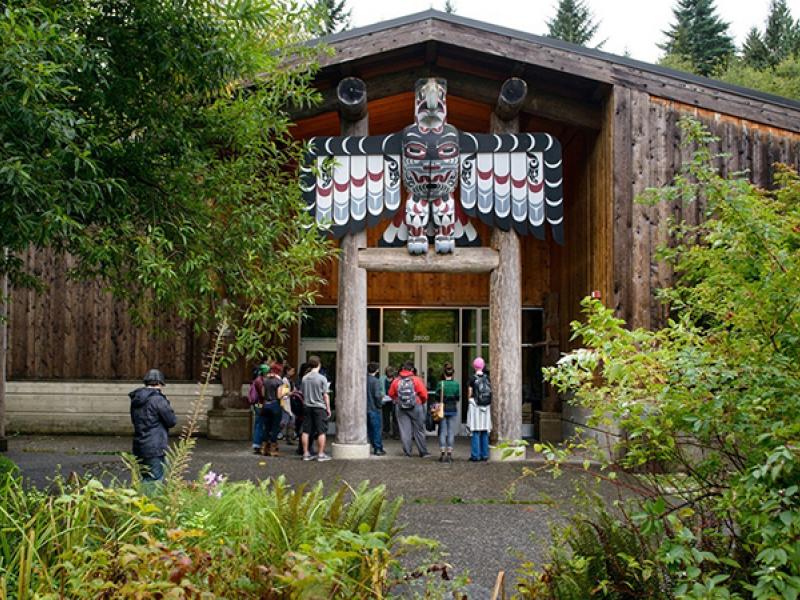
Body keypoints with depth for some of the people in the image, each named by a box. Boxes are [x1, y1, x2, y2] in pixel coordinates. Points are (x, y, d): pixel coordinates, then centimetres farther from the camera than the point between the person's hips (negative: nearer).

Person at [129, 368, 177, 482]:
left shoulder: (135, 399, 9)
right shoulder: (157, 399, -16)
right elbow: (172, 421, -12)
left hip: (139, 447, 8)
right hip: (154, 448, -8)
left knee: (146, 479, 17)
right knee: (155, 480, -3)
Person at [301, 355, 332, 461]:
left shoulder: (304, 378, 5)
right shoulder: (322, 378, -9)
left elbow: (303, 394, 11)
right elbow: (325, 395, -8)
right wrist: (328, 408, 0)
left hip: (307, 406, 5)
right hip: (319, 407, -5)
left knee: (306, 431, 8)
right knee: (321, 432, 1)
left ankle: (306, 454, 12)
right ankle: (321, 454, 1)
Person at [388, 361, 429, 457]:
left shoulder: (396, 381, 0)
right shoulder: (416, 380, -8)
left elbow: (391, 394, 10)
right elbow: (424, 394, -9)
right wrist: (422, 402, 10)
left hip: (400, 407, 2)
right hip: (416, 406, -2)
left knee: (404, 430, 6)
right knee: (419, 430, 6)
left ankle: (407, 451, 6)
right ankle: (423, 452, 11)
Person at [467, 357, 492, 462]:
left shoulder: (472, 378, -7)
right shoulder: (487, 377, 3)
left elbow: (470, 394, -3)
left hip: (475, 405, -4)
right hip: (486, 406, 4)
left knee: (475, 432, 0)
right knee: (485, 431, 10)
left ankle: (475, 455, 0)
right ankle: (485, 455, 12)